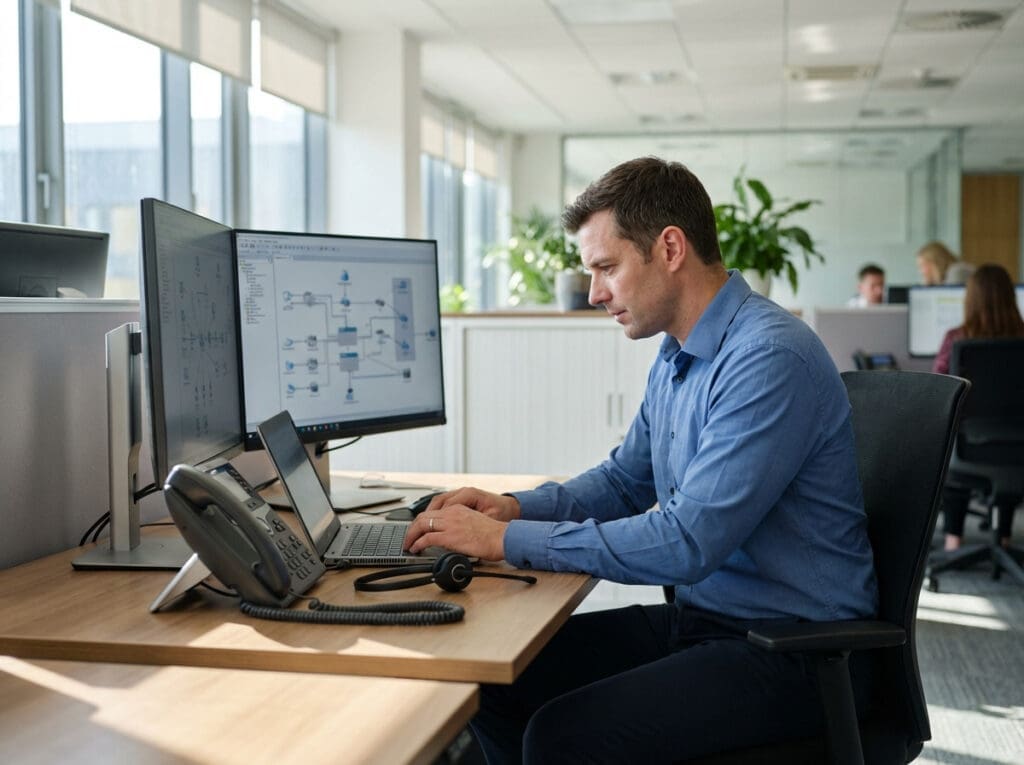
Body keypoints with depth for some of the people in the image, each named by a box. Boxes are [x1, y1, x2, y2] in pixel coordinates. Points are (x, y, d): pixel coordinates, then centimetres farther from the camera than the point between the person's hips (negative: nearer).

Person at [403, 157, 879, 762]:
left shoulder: (772, 358, -22)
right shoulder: (678, 357, 9)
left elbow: (688, 541, -27)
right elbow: (625, 481, 21)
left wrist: (507, 541, -22)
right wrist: (517, 507, 1)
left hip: (791, 651, -9)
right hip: (699, 618, 9)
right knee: (496, 679, 2)